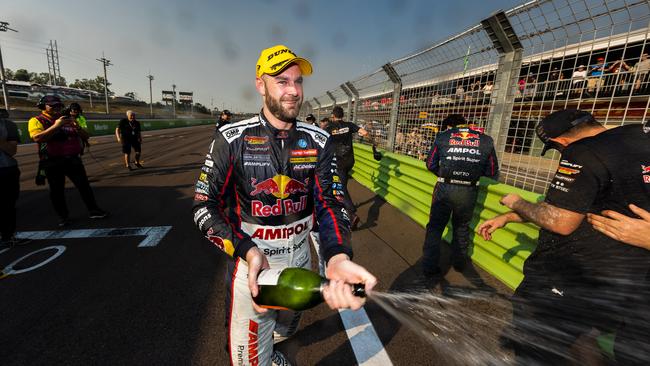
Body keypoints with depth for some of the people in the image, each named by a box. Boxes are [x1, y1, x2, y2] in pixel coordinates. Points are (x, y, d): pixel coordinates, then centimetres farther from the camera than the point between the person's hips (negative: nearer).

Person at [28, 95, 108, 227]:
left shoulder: (68, 120, 13)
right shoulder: (36, 121, -1)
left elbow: (85, 136, 10)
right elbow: (37, 138, -19)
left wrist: (77, 128, -10)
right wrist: (56, 126, -22)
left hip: (73, 160, 3)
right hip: (53, 163, -3)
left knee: (84, 185, 3)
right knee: (57, 191, 5)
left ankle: (93, 210, 10)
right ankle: (63, 216, 15)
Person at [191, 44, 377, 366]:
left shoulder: (318, 141, -7)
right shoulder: (232, 139, -13)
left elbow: (329, 202, -13)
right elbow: (204, 205, -11)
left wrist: (338, 257, -34)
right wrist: (248, 251, -28)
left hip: (300, 258, 4)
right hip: (250, 260, -3)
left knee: (286, 329, 31)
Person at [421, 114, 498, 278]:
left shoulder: (442, 137, 4)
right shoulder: (486, 140, 7)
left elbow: (431, 164, 2)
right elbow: (492, 172, 8)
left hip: (444, 188, -2)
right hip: (468, 191, 2)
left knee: (435, 227, 11)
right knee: (462, 228, 22)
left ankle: (430, 267, 15)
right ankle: (459, 263, 40)